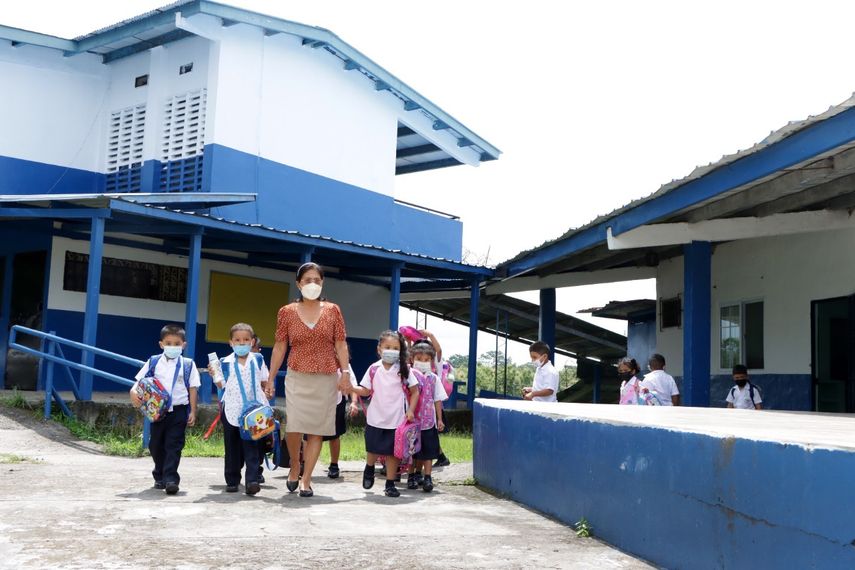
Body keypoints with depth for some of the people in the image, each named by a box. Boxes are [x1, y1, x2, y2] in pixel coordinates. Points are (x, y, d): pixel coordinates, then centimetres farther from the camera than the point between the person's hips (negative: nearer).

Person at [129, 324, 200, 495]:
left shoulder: (188, 365, 1)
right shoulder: (153, 362, 4)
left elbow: (193, 389, 2)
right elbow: (140, 381, 7)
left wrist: (193, 412, -2)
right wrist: (134, 392, -14)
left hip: (178, 410, -3)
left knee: (174, 446, -6)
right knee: (156, 445, 13)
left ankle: (171, 479, -7)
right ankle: (160, 476, 30)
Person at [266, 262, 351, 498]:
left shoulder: (333, 310, 6)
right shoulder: (287, 312, 4)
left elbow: (340, 345, 5)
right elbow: (279, 347, 5)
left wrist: (345, 373, -5)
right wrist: (271, 378, 3)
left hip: (326, 379, 1)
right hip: (297, 377, -1)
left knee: (317, 429, 1)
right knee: (294, 426, -12)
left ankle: (306, 479, 10)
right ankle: (294, 466, 16)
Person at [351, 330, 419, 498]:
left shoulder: (404, 369, -4)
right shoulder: (374, 369, -1)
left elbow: (414, 391, 2)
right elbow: (366, 391, 4)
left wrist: (410, 410, -8)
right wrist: (351, 388, -12)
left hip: (397, 419, -1)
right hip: (376, 418, 1)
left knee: (392, 452, 4)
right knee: (373, 449, 9)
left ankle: (390, 484, 16)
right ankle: (369, 469, 41)